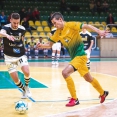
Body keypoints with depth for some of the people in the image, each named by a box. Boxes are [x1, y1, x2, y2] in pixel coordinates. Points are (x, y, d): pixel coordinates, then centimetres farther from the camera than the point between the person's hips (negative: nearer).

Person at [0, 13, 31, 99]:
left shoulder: (22, 29, -9)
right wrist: (7, 35, -66)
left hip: (21, 55, 1)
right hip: (9, 56, -1)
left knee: (27, 72, -20)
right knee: (15, 79, -3)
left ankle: (27, 86, 12)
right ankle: (24, 90, 27)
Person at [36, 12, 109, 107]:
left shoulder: (70, 25, -13)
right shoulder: (58, 32, 7)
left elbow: (86, 26, -18)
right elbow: (50, 44, 12)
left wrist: (99, 31, -30)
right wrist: (41, 45, -8)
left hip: (80, 55, -8)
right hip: (74, 57, 8)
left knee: (65, 72, -21)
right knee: (88, 78, 20)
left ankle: (74, 99, -10)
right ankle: (103, 93, 41)